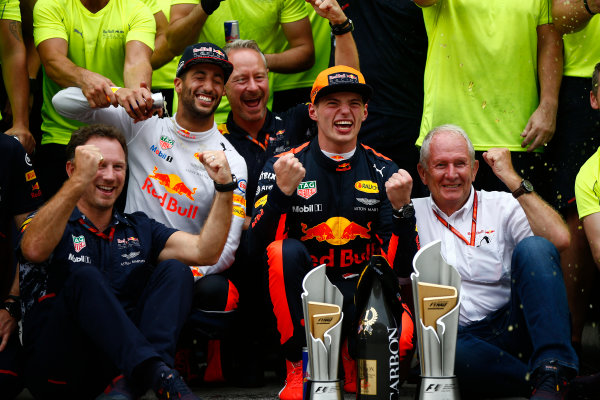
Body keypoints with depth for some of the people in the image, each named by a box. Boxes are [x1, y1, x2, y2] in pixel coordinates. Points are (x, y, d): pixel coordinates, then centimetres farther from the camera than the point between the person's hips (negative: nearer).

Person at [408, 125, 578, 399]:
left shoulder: (501, 206, 12)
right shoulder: (412, 213, 17)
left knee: (534, 248, -22)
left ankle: (551, 370, -33)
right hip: (454, 335, 0)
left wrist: (512, 178, -4)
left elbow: (558, 240, -7)